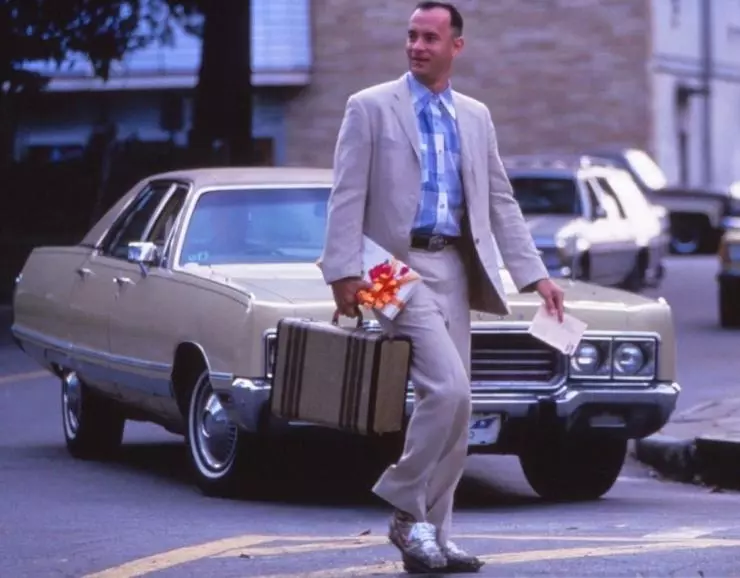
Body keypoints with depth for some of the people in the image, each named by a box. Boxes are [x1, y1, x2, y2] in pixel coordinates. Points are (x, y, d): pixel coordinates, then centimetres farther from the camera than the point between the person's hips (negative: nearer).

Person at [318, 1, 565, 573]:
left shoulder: (476, 117, 14)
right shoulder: (371, 108, -1)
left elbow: (500, 203, 15)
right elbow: (347, 198, -5)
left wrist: (536, 276, 7)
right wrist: (344, 273, -15)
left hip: (455, 269, 6)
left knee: (454, 406, 5)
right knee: (447, 388, -20)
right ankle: (408, 510, -4)